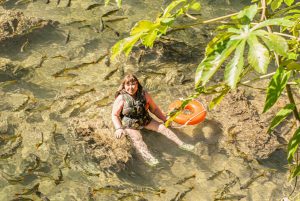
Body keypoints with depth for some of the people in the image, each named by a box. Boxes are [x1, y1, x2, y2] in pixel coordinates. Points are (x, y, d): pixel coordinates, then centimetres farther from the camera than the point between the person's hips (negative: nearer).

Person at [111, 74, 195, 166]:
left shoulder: (144, 94, -5)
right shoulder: (121, 98, -15)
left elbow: (154, 109, 8)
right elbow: (114, 115, -10)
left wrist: (165, 119, 8)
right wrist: (119, 128, -23)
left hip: (145, 120, 4)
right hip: (129, 125, -4)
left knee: (162, 127, -8)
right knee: (137, 138, -29)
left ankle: (181, 144, -9)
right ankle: (147, 157, -53)